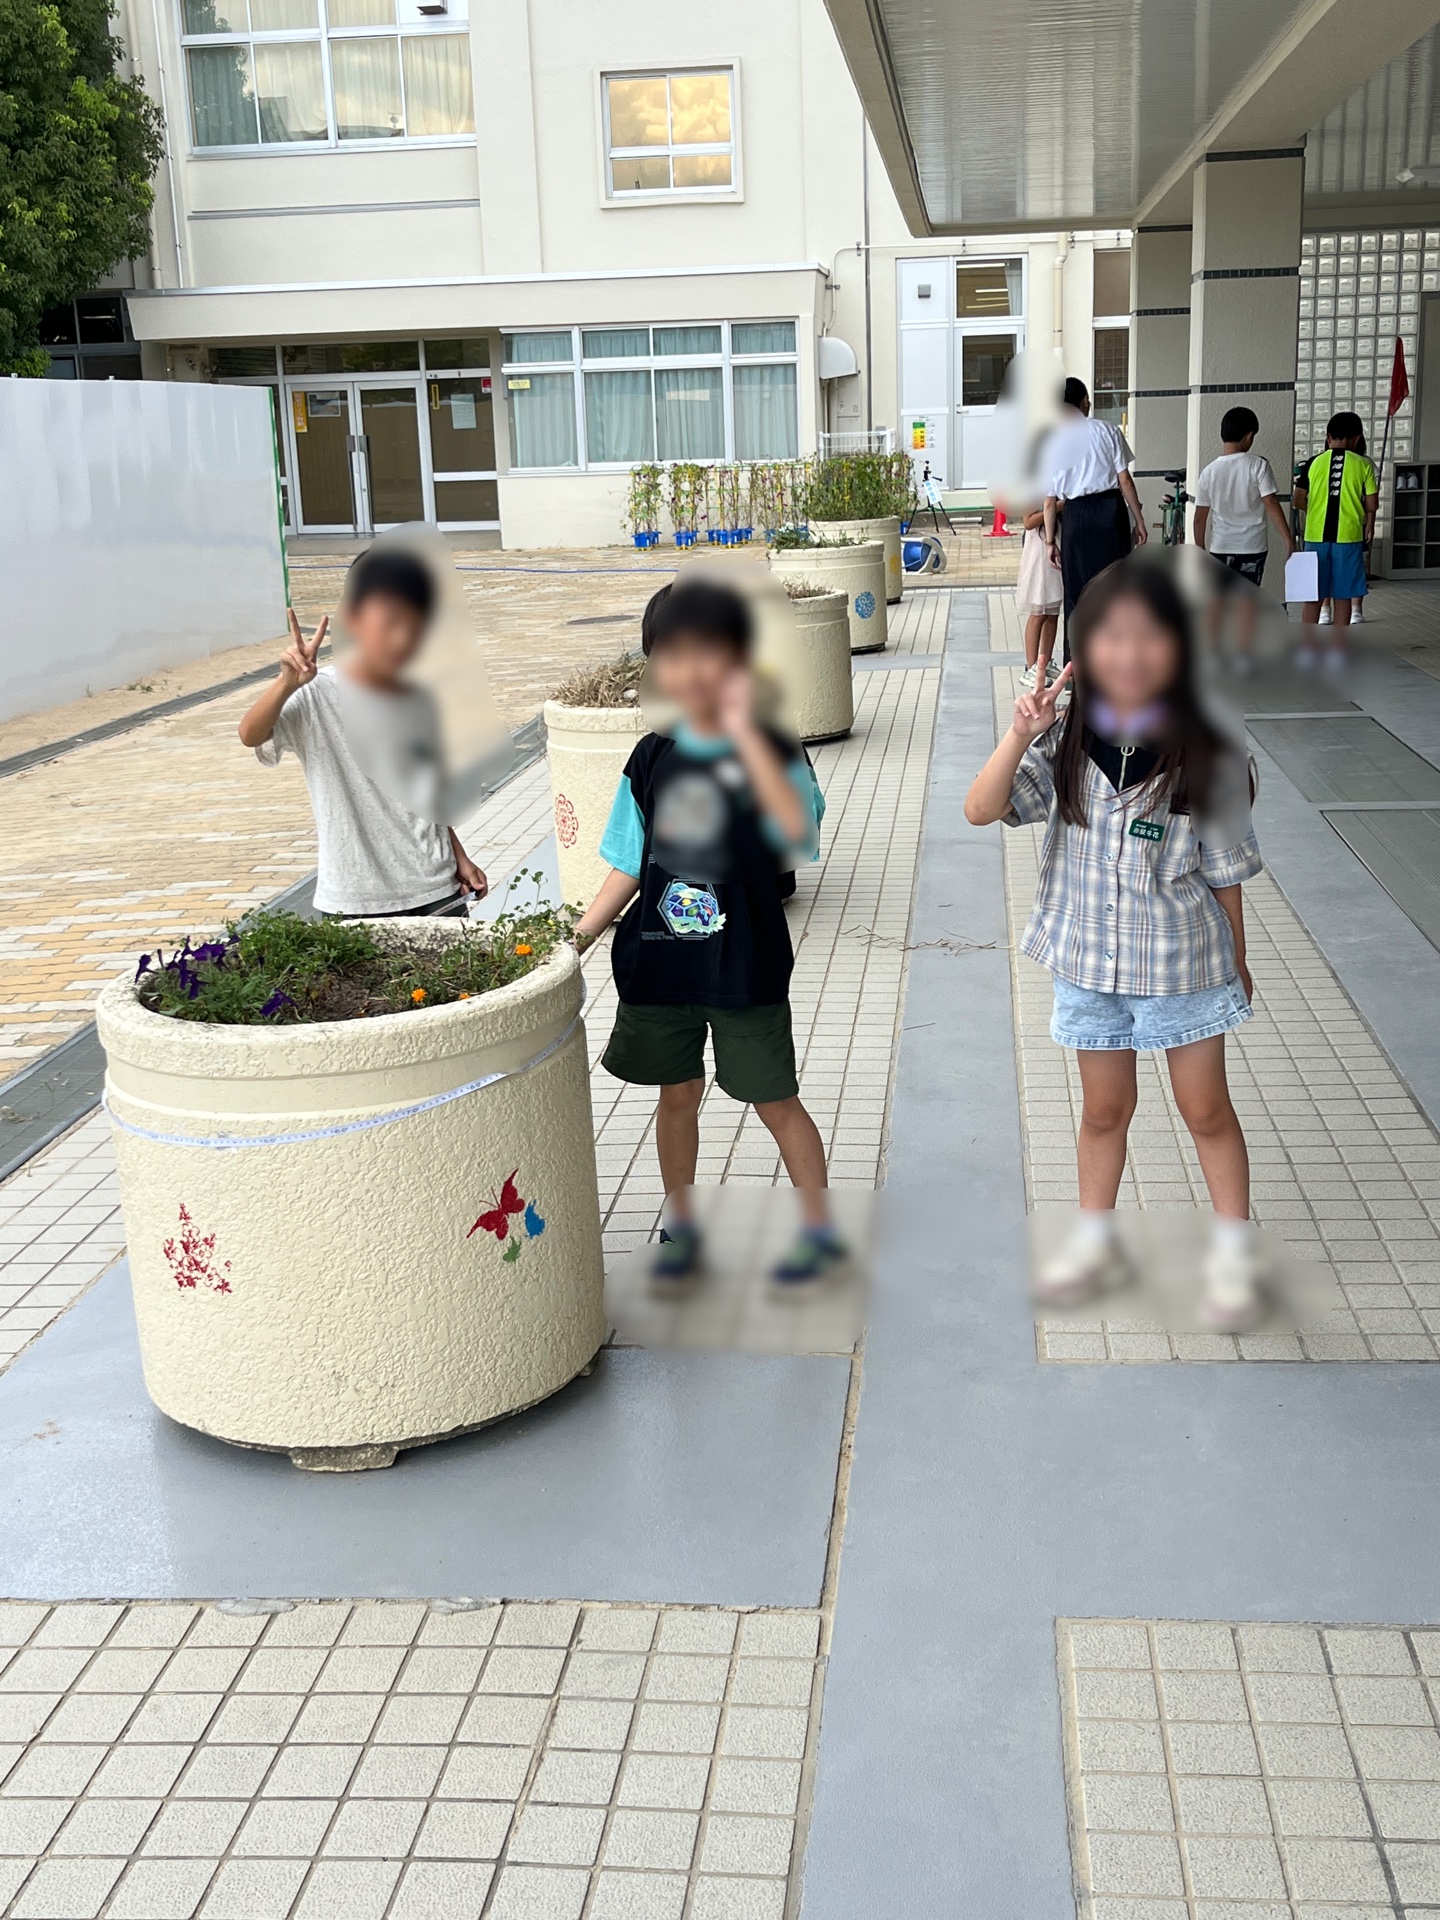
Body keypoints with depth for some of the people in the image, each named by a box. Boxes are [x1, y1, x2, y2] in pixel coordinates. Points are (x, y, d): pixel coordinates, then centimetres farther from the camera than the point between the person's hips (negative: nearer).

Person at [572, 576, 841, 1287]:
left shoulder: (769, 752, -10)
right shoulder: (651, 758, 2)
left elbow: (796, 827, -32)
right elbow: (628, 868, 8)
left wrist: (743, 731, -31)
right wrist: (578, 937, 1)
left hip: (745, 966, -4)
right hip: (658, 960, 4)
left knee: (775, 1099, 7)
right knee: (677, 1092, 16)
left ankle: (819, 1228, 24)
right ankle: (679, 1227, 33)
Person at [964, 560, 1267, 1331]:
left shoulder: (1205, 759, -15)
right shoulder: (1064, 747, -9)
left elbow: (1225, 873, -6)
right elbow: (980, 811, -18)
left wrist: (1237, 963, 2)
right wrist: (1020, 735, -30)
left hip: (1183, 961, -2)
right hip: (1088, 958, 2)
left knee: (1206, 1108, 10)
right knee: (1105, 1108, 17)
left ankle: (1234, 1253, 25)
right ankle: (1094, 1240, 35)